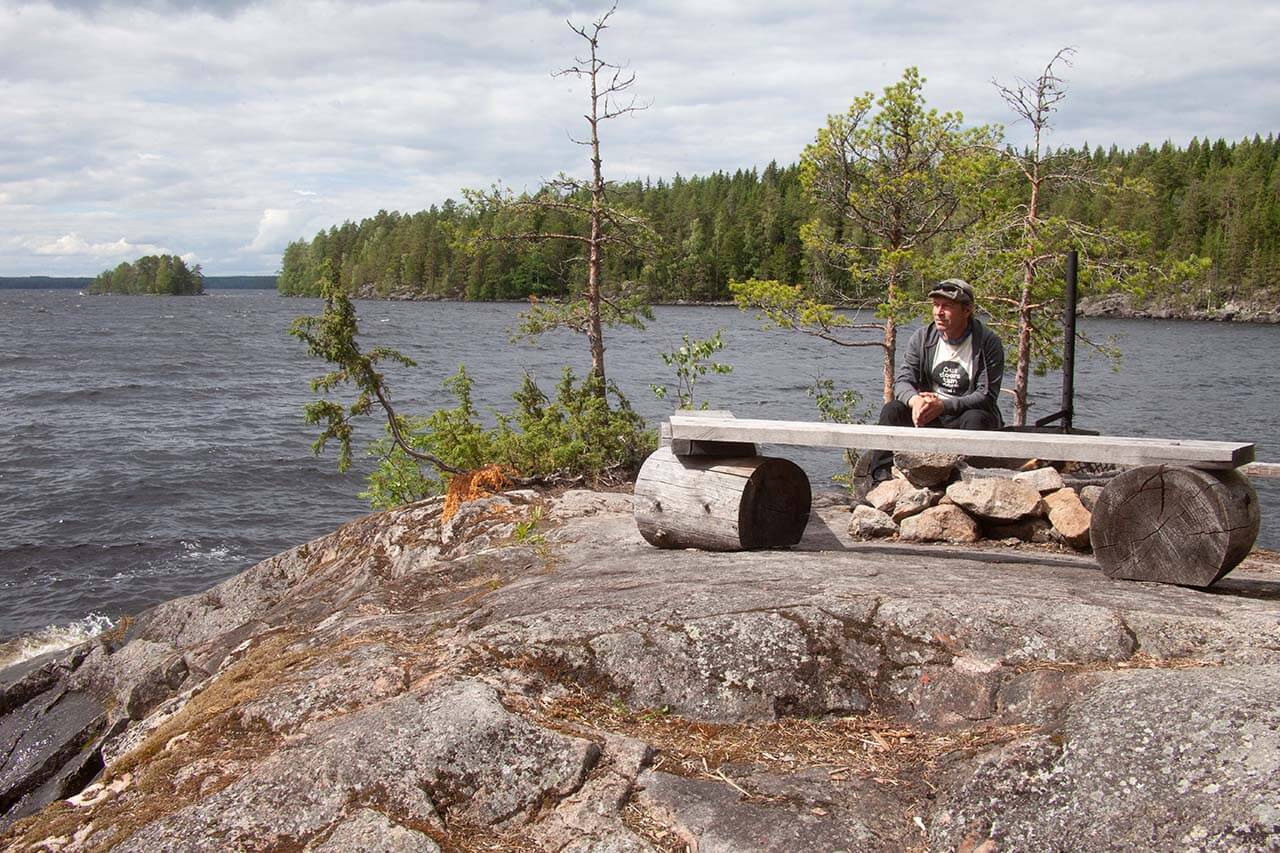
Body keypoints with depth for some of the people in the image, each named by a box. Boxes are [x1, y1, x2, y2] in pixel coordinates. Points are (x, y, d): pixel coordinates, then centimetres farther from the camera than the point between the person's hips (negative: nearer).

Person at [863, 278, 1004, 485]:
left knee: (976, 418, -35)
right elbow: (902, 379, -5)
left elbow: (987, 396, -14)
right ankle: (882, 476, -25)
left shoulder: (988, 343, -9)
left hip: (964, 417, -3)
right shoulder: (922, 338, 2)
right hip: (928, 416, 3)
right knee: (892, 410, -21)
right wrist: (914, 400, -30)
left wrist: (943, 405, -27)